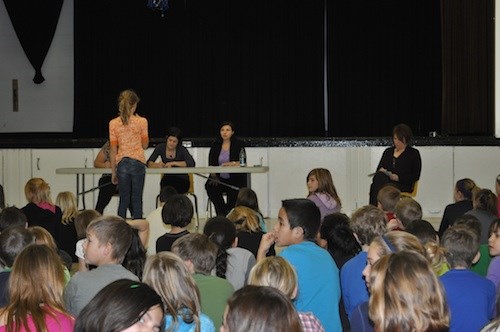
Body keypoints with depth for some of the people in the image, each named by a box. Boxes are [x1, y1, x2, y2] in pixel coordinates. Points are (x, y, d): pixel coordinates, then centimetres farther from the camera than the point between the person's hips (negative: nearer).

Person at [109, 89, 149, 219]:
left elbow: (113, 150, 1)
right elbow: (145, 145, 6)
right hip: (138, 162, -1)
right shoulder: (141, 121, -5)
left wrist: (113, 172, 8)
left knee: (123, 200, 7)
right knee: (137, 199, 3)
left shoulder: (113, 123, -1)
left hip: (122, 163, 1)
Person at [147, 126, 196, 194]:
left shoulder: (182, 150, -10)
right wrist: (157, 165, -30)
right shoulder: (160, 147, -2)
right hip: (167, 179, 2)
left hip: (182, 180, -2)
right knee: (163, 182, -31)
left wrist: (173, 163, -31)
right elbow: (149, 163, -7)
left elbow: (192, 163, -26)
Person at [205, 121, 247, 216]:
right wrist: (214, 176, -14)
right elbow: (211, 164, 4)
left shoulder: (238, 144, 4)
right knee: (210, 186, -28)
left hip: (235, 179, -3)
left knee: (233, 191, -32)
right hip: (219, 178, 3)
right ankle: (223, 213, -20)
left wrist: (232, 164, -26)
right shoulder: (215, 145, 12)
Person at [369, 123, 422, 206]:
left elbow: (415, 176, 3)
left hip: (403, 185, -4)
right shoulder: (388, 151, 27)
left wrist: (398, 177, -11)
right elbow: (378, 169, 22)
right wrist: (381, 171, -3)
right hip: (385, 181, 4)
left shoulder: (413, 153, 12)